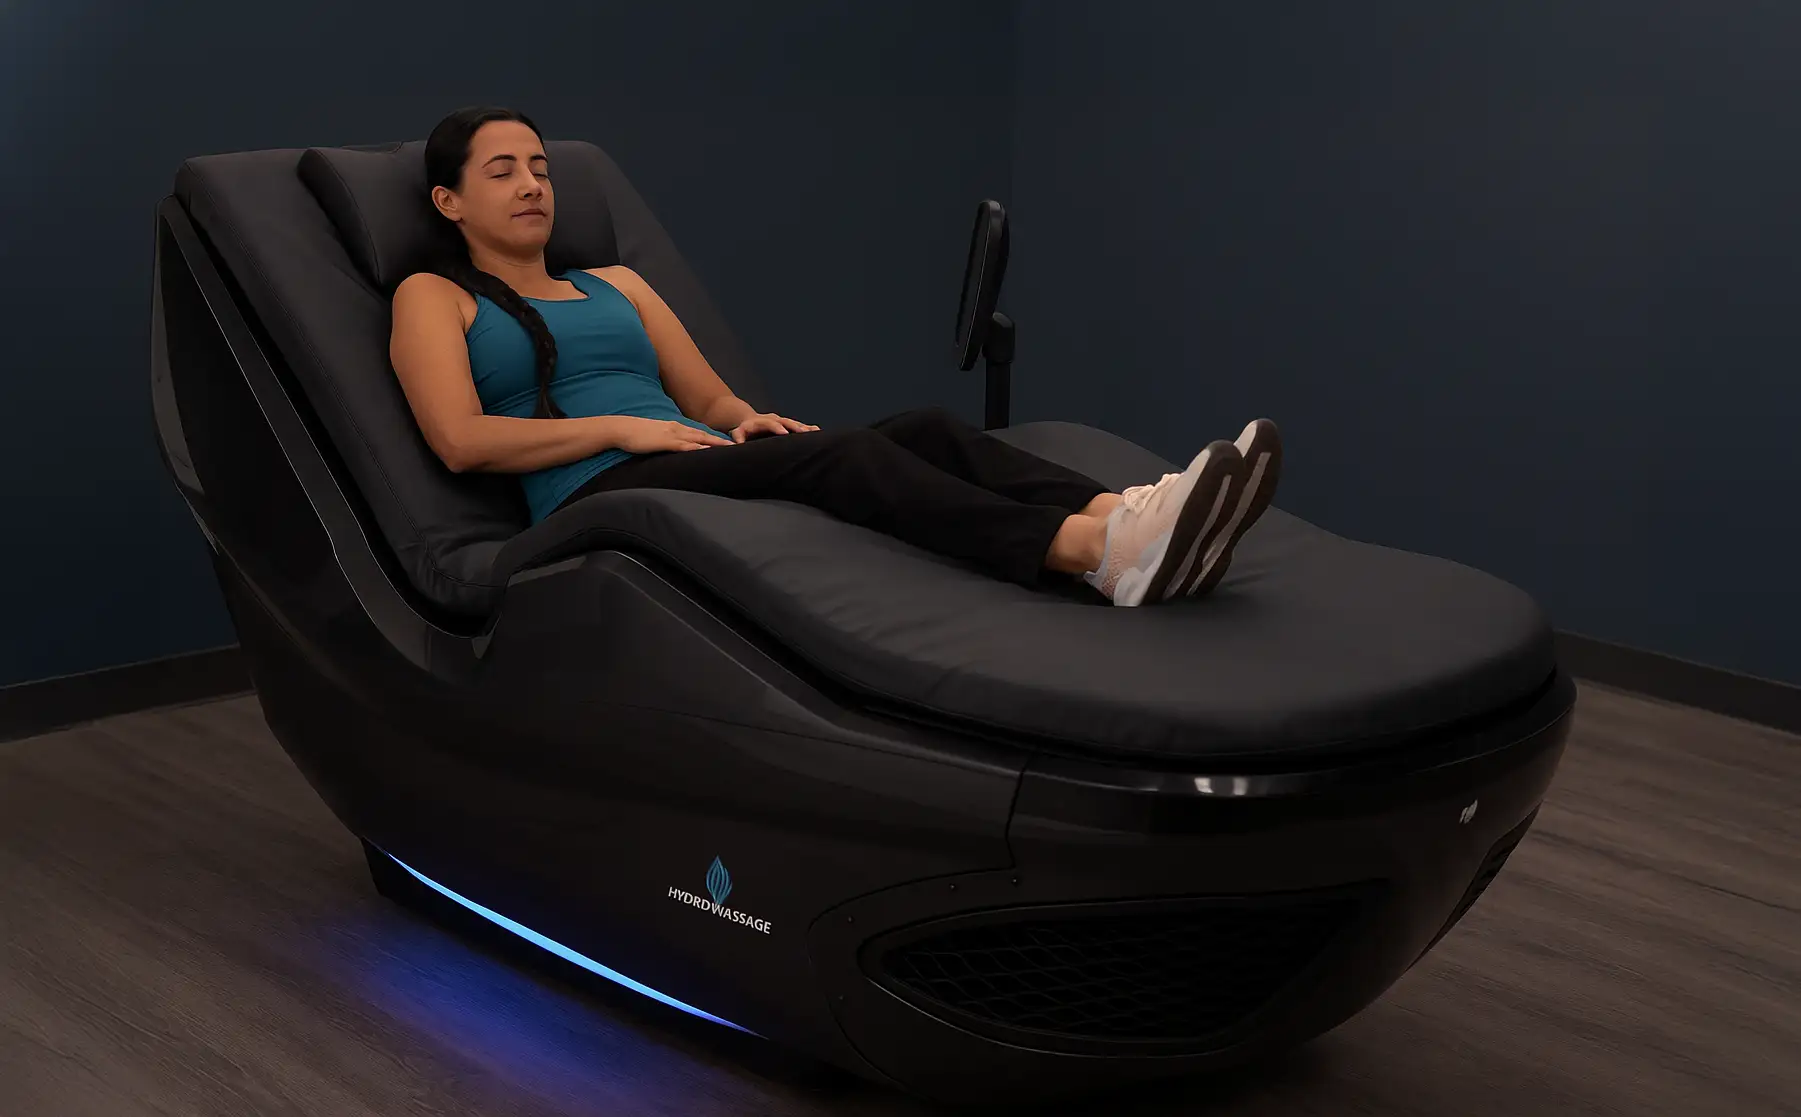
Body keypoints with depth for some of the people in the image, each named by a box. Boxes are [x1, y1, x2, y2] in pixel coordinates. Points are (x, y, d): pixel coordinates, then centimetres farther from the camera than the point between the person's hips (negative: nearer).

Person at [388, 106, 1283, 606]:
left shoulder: (616, 284, 30)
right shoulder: (435, 297, 14)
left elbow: (713, 401, 24)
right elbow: (462, 440, -4)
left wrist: (748, 420, -1)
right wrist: (623, 428, -11)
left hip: (708, 469, 6)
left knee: (925, 430, -23)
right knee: (831, 457, -35)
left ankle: (1122, 522, -49)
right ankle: (1099, 552, -57)